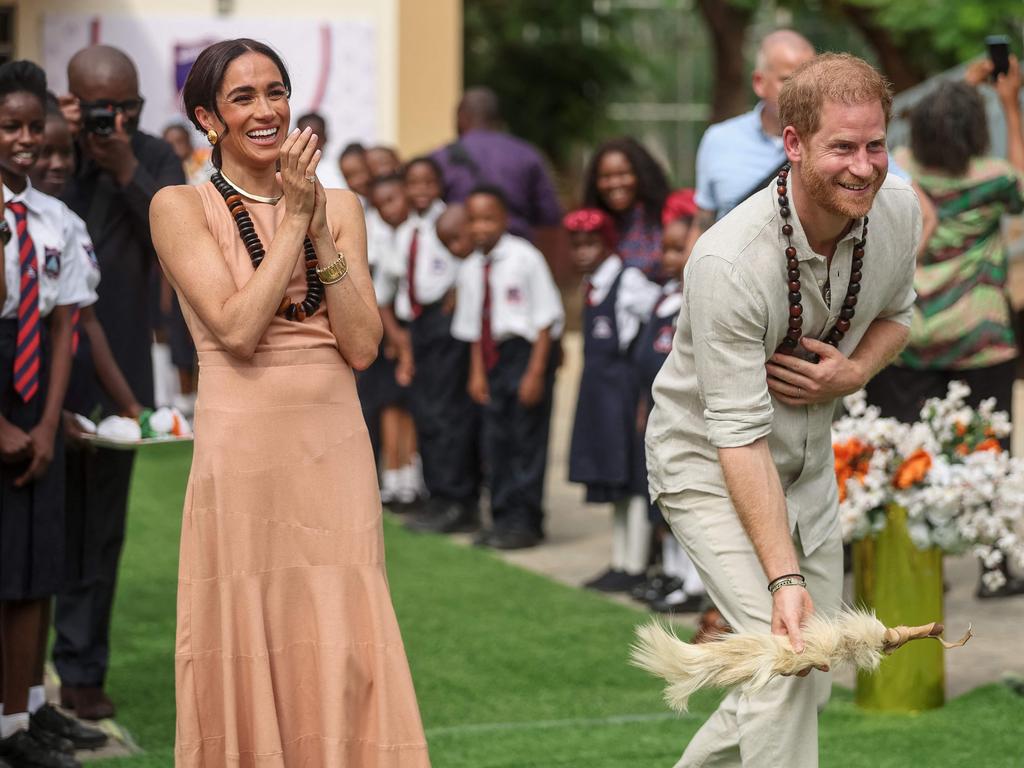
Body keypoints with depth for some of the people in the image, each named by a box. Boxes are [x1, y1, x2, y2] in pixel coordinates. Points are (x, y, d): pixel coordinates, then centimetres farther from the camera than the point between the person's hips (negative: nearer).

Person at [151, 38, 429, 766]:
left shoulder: (338, 205, 10)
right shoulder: (181, 208, 0)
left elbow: (362, 345, 0)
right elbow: (237, 327, -13)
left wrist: (319, 230, -7)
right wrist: (292, 221, -9)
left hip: (336, 453, 3)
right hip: (243, 453, -3)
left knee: (341, 657, 2)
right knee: (247, 655, 1)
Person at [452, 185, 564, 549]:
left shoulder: (525, 258, -11)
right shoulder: (471, 268, 6)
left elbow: (546, 318, -10)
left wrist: (535, 372, -13)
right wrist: (477, 371, 8)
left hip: (529, 349, -6)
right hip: (494, 356, 6)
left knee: (527, 437, -4)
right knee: (496, 440, 8)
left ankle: (525, 522, 2)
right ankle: (502, 517, 17)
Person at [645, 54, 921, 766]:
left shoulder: (899, 209, -12)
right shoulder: (728, 263, -32)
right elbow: (739, 436, -31)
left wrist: (854, 374, -14)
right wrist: (783, 579, -37)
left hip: (810, 462, 7)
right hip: (709, 465, -7)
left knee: (812, 682, 12)